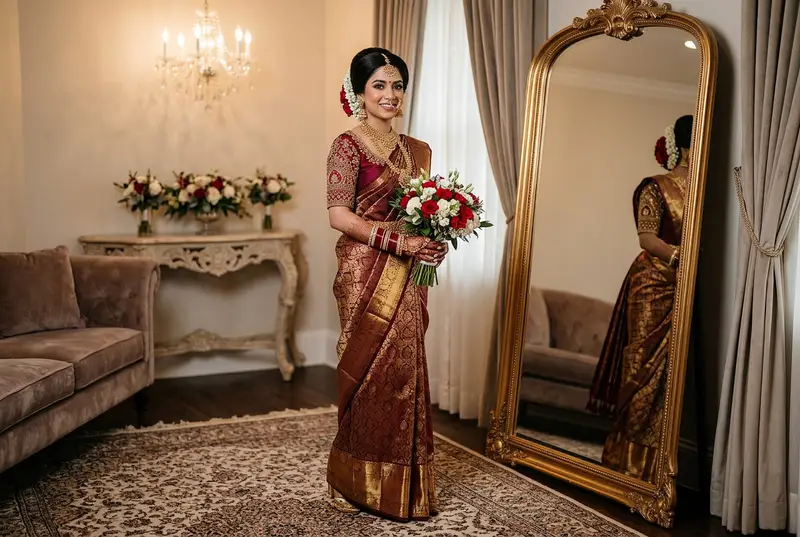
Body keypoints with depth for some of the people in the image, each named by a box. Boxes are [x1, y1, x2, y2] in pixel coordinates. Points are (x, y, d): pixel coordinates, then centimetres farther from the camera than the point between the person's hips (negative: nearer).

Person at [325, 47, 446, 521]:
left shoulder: (419, 151, 14)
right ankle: (362, 483, 18)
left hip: (408, 277, 5)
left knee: (406, 372, 8)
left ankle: (405, 484, 21)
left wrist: (434, 243, -2)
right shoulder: (348, 146, -4)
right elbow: (340, 216, -12)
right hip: (367, 274, -5)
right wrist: (398, 241, -20)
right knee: (371, 373, 0)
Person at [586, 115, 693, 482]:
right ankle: (634, 457, 12)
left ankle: (661, 458, 12)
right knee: (647, 367, 0)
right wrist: (681, 256, -28)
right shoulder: (656, 188, -3)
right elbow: (647, 237, -12)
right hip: (653, 288, -4)